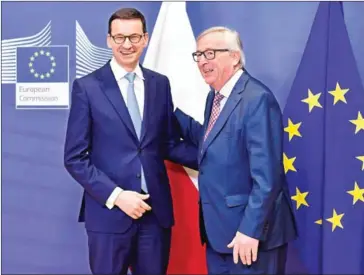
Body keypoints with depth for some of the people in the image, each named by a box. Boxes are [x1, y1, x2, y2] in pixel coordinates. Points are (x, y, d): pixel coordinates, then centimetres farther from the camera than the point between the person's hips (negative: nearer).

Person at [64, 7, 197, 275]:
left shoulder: (160, 84, 7)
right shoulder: (87, 87, -4)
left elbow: (170, 144, 12)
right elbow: (75, 158, -6)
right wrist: (115, 195, -14)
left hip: (156, 209, 3)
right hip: (109, 211, -3)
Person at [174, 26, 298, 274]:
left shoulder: (257, 98, -19)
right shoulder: (215, 96, 11)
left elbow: (266, 175, -23)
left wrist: (250, 229, -23)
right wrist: (169, 113, 9)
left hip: (248, 229, -9)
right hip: (218, 226, 9)